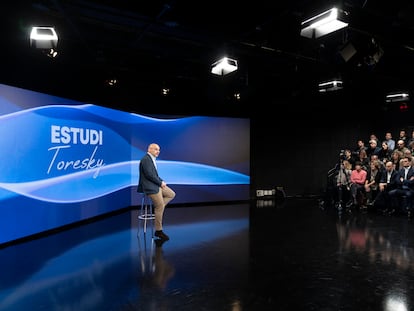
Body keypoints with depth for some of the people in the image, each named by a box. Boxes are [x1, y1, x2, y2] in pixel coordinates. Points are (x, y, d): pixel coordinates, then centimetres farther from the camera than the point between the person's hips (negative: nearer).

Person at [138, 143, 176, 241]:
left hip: (155, 185, 10)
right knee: (160, 207, -6)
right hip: (150, 187, -10)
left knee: (171, 194, 12)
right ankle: (158, 231, 6)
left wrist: (161, 181, 4)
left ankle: (157, 209, 11)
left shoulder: (151, 159, 15)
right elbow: (149, 174, -23)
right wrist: (160, 182, -14)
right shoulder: (146, 159, -16)